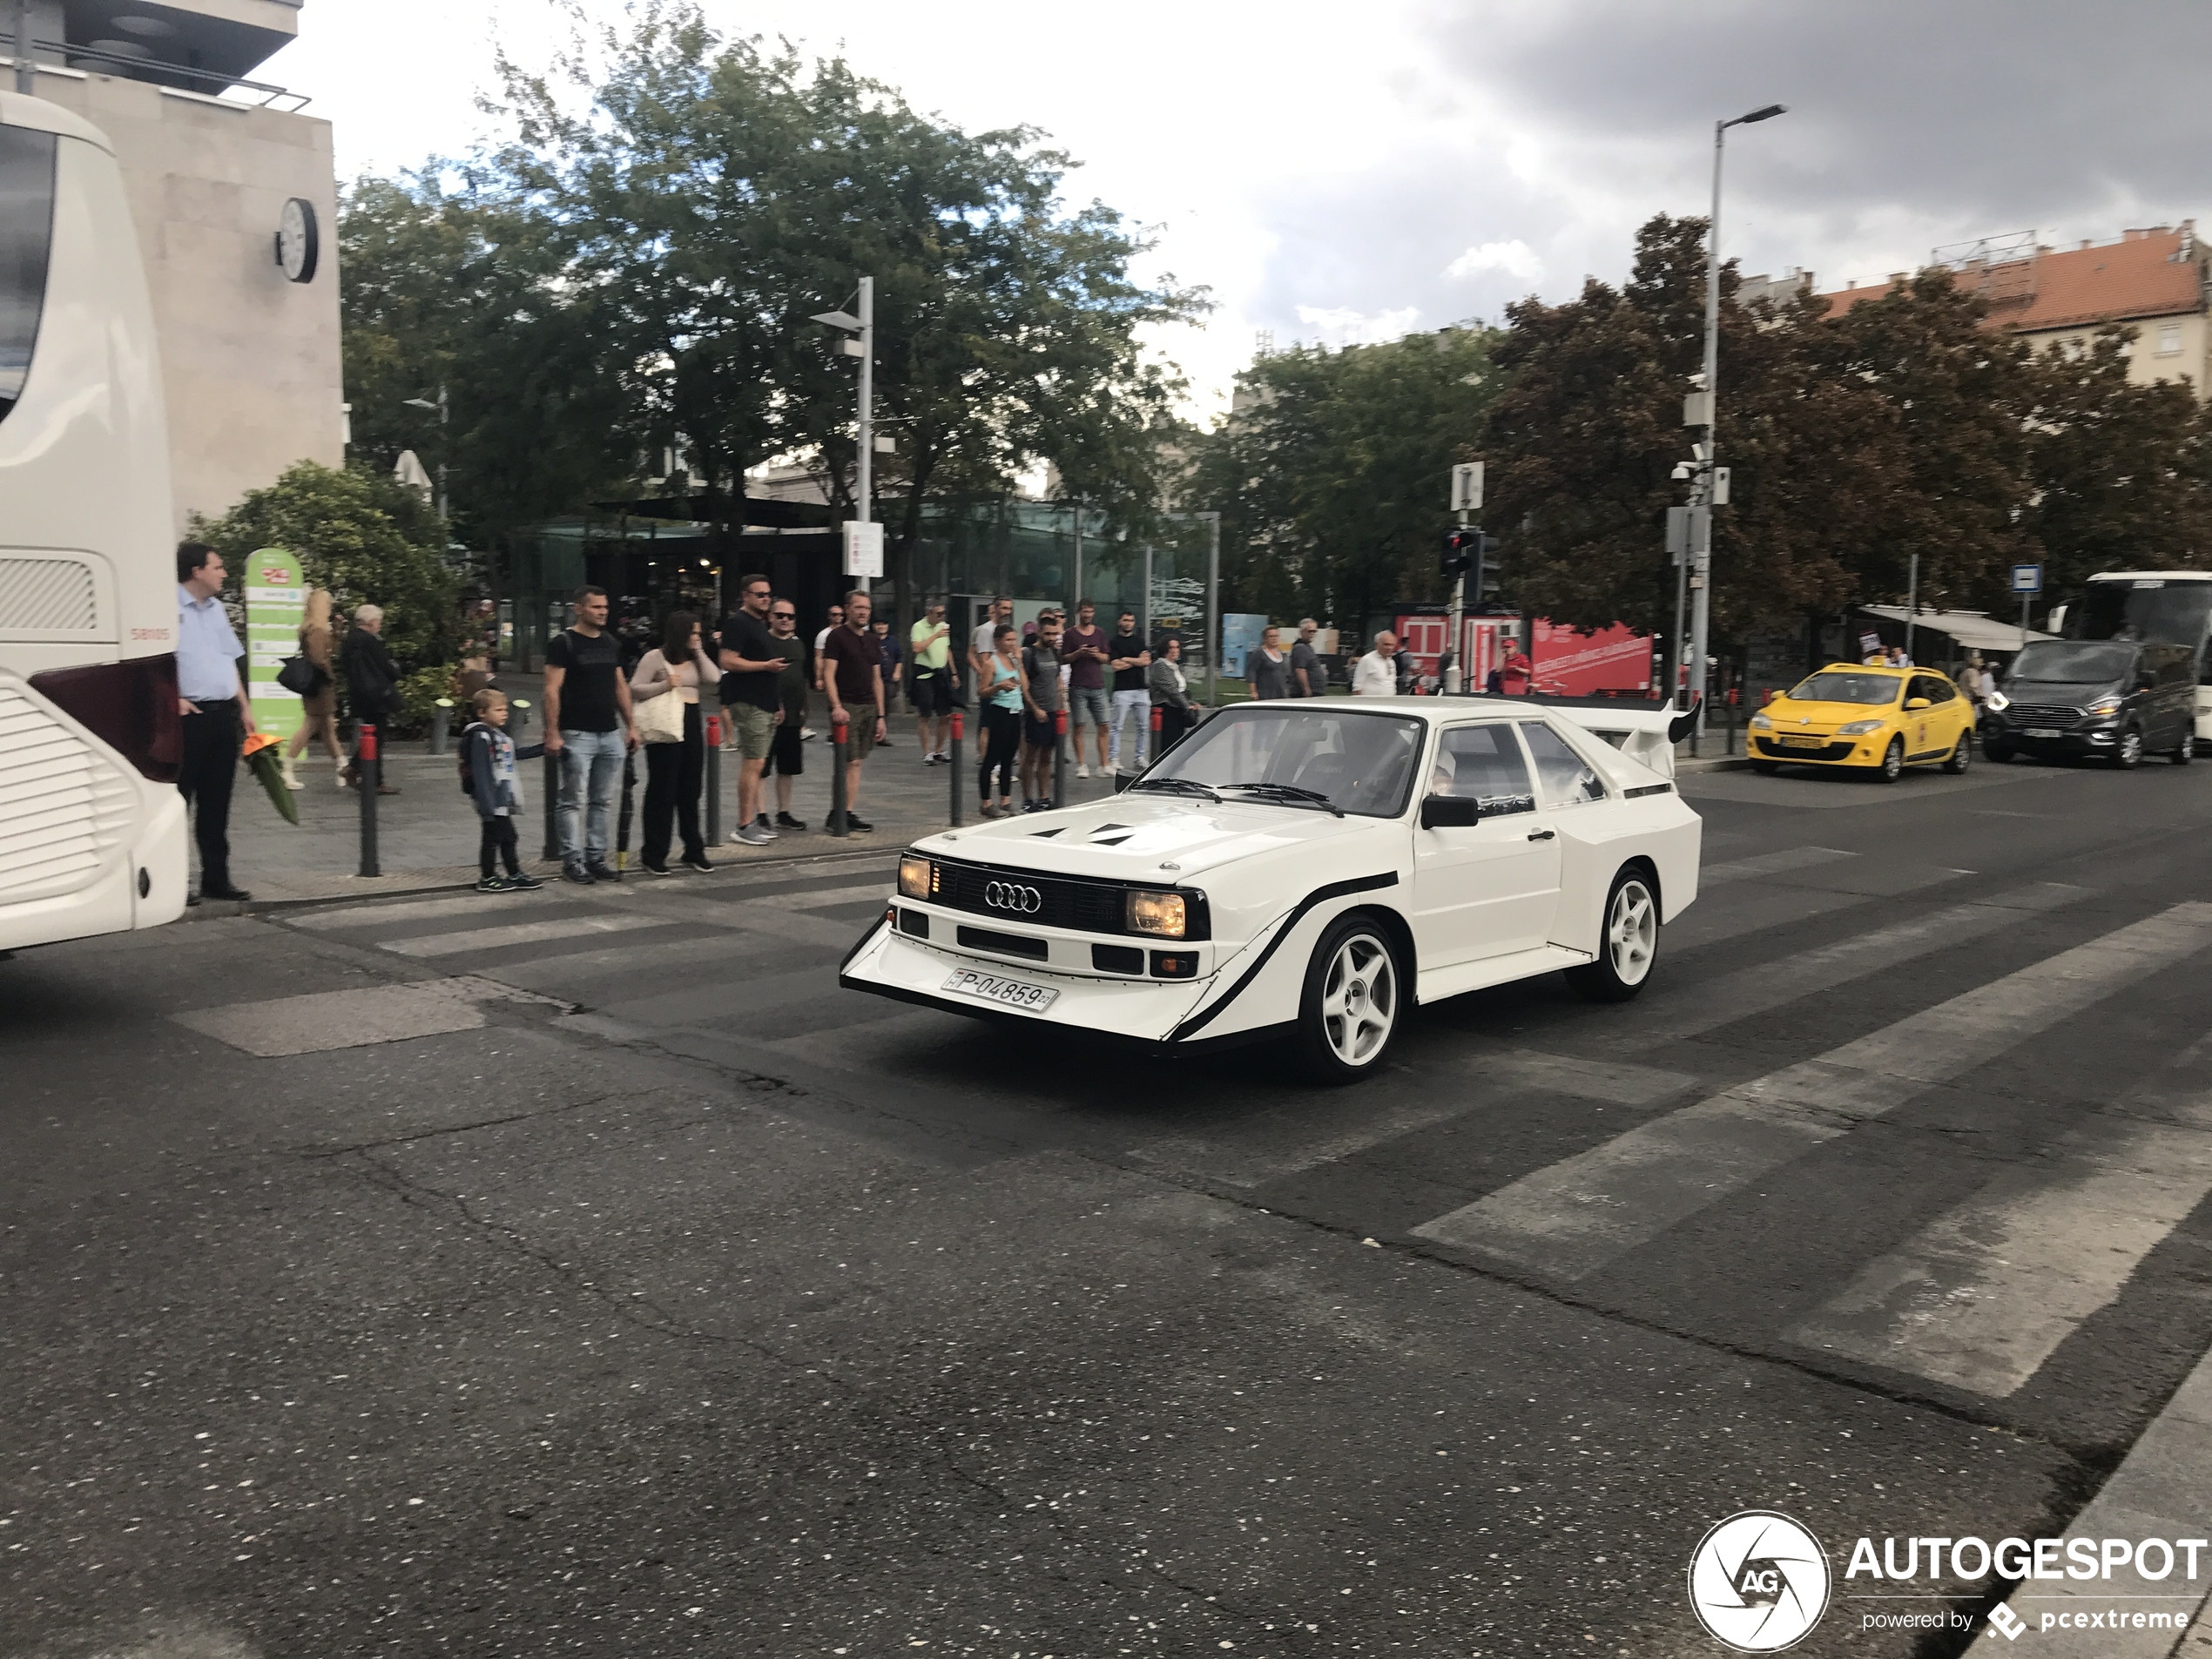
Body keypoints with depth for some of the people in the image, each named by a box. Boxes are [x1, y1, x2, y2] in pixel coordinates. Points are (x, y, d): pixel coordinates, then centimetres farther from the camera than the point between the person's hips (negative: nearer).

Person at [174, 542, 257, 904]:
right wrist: (174, 699, -20)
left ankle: (215, 878, 17)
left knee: (216, 802, 11)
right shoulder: (172, 606, -7)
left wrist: (245, 706, 18)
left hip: (223, 713, 8)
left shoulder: (216, 608, 18)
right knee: (179, 799, -4)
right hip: (189, 714, -8)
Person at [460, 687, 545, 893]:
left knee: (508, 837, 16)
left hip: (504, 799, 9)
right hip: (492, 801, -9)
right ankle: (487, 879, 13)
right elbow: (480, 773, -21)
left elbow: (516, 754, 26)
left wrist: (543, 748, 18)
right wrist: (486, 805, -24)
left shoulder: (500, 735, 12)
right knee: (493, 837, 1)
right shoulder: (480, 737, -17)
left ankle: (515, 876, 25)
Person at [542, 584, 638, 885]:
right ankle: (573, 861, 5)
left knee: (603, 802, 9)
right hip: (577, 735, -6)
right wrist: (552, 733, -17)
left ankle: (596, 858, 17)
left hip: (611, 735, 6)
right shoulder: (563, 643, -6)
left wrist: (631, 725, 12)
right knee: (574, 802, -2)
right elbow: (552, 690, -11)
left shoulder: (612, 644, 13)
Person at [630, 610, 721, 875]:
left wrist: (699, 651, 0)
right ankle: (653, 855, 6)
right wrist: (664, 685, -20)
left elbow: (713, 678, -1)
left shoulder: (694, 658, 14)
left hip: (692, 725, 6)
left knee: (690, 791, 11)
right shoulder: (655, 657, -4)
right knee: (662, 791, -2)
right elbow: (635, 689, -8)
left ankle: (694, 852, 19)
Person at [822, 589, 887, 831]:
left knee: (853, 762, 6)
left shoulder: (871, 640, 17)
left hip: (869, 708, 6)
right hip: (847, 707, -6)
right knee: (853, 762, -10)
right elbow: (828, 674, -10)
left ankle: (839, 811, 10)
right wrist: (836, 706, -23)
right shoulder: (837, 636, -3)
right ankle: (849, 812, -7)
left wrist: (880, 715, 14)